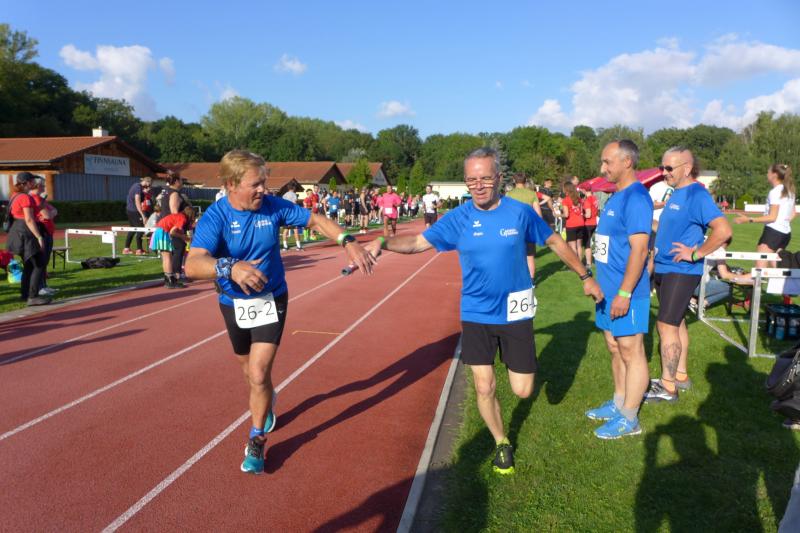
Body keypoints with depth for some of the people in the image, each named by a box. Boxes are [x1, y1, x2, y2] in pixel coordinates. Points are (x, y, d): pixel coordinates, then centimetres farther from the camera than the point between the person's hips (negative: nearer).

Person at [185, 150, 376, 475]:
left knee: (259, 373, -11)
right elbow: (193, 265, -36)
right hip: (233, 304, 1)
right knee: (247, 366, 22)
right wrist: (230, 268, -55)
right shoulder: (215, 217, -21)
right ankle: (265, 402, 56)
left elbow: (316, 220, -2)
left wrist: (347, 242, -17)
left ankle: (257, 440, 12)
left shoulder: (273, 207, -13)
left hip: (271, 301, -1)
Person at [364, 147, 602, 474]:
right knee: (484, 388, 1)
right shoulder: (458, 218, -7)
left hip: (515, 313, 0)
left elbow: (555, 242, 6)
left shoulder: (520, 212, -7)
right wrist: (383, 242, -30)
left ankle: (516, 364, 40)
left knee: (522, 391, 3)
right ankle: (501, 443, 29)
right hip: (476, 315, 0)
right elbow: (418, 242, -12)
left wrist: (586, 277, 12)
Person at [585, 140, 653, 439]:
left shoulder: (636, 199, -17)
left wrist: (624, 293, -24)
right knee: (615, 348, 18)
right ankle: (618, 404, 32)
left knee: (631, 353, 1)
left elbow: (639, 249, -22)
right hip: (608, 290, 10)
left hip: (626, 293, -9)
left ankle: (629, 420, 12)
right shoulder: (617, 196, 12)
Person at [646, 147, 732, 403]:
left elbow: (723, 230, -27)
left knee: (667, 325, -6)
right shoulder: (675, 194, 12)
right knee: (676, 323, 16)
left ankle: (668, 387, 2)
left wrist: (695, 254, -21)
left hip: (681, 272, -9)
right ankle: (681, 376, 28)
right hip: (664, 269, 10)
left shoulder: (697, 195, -17)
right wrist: (657, 252, 12)